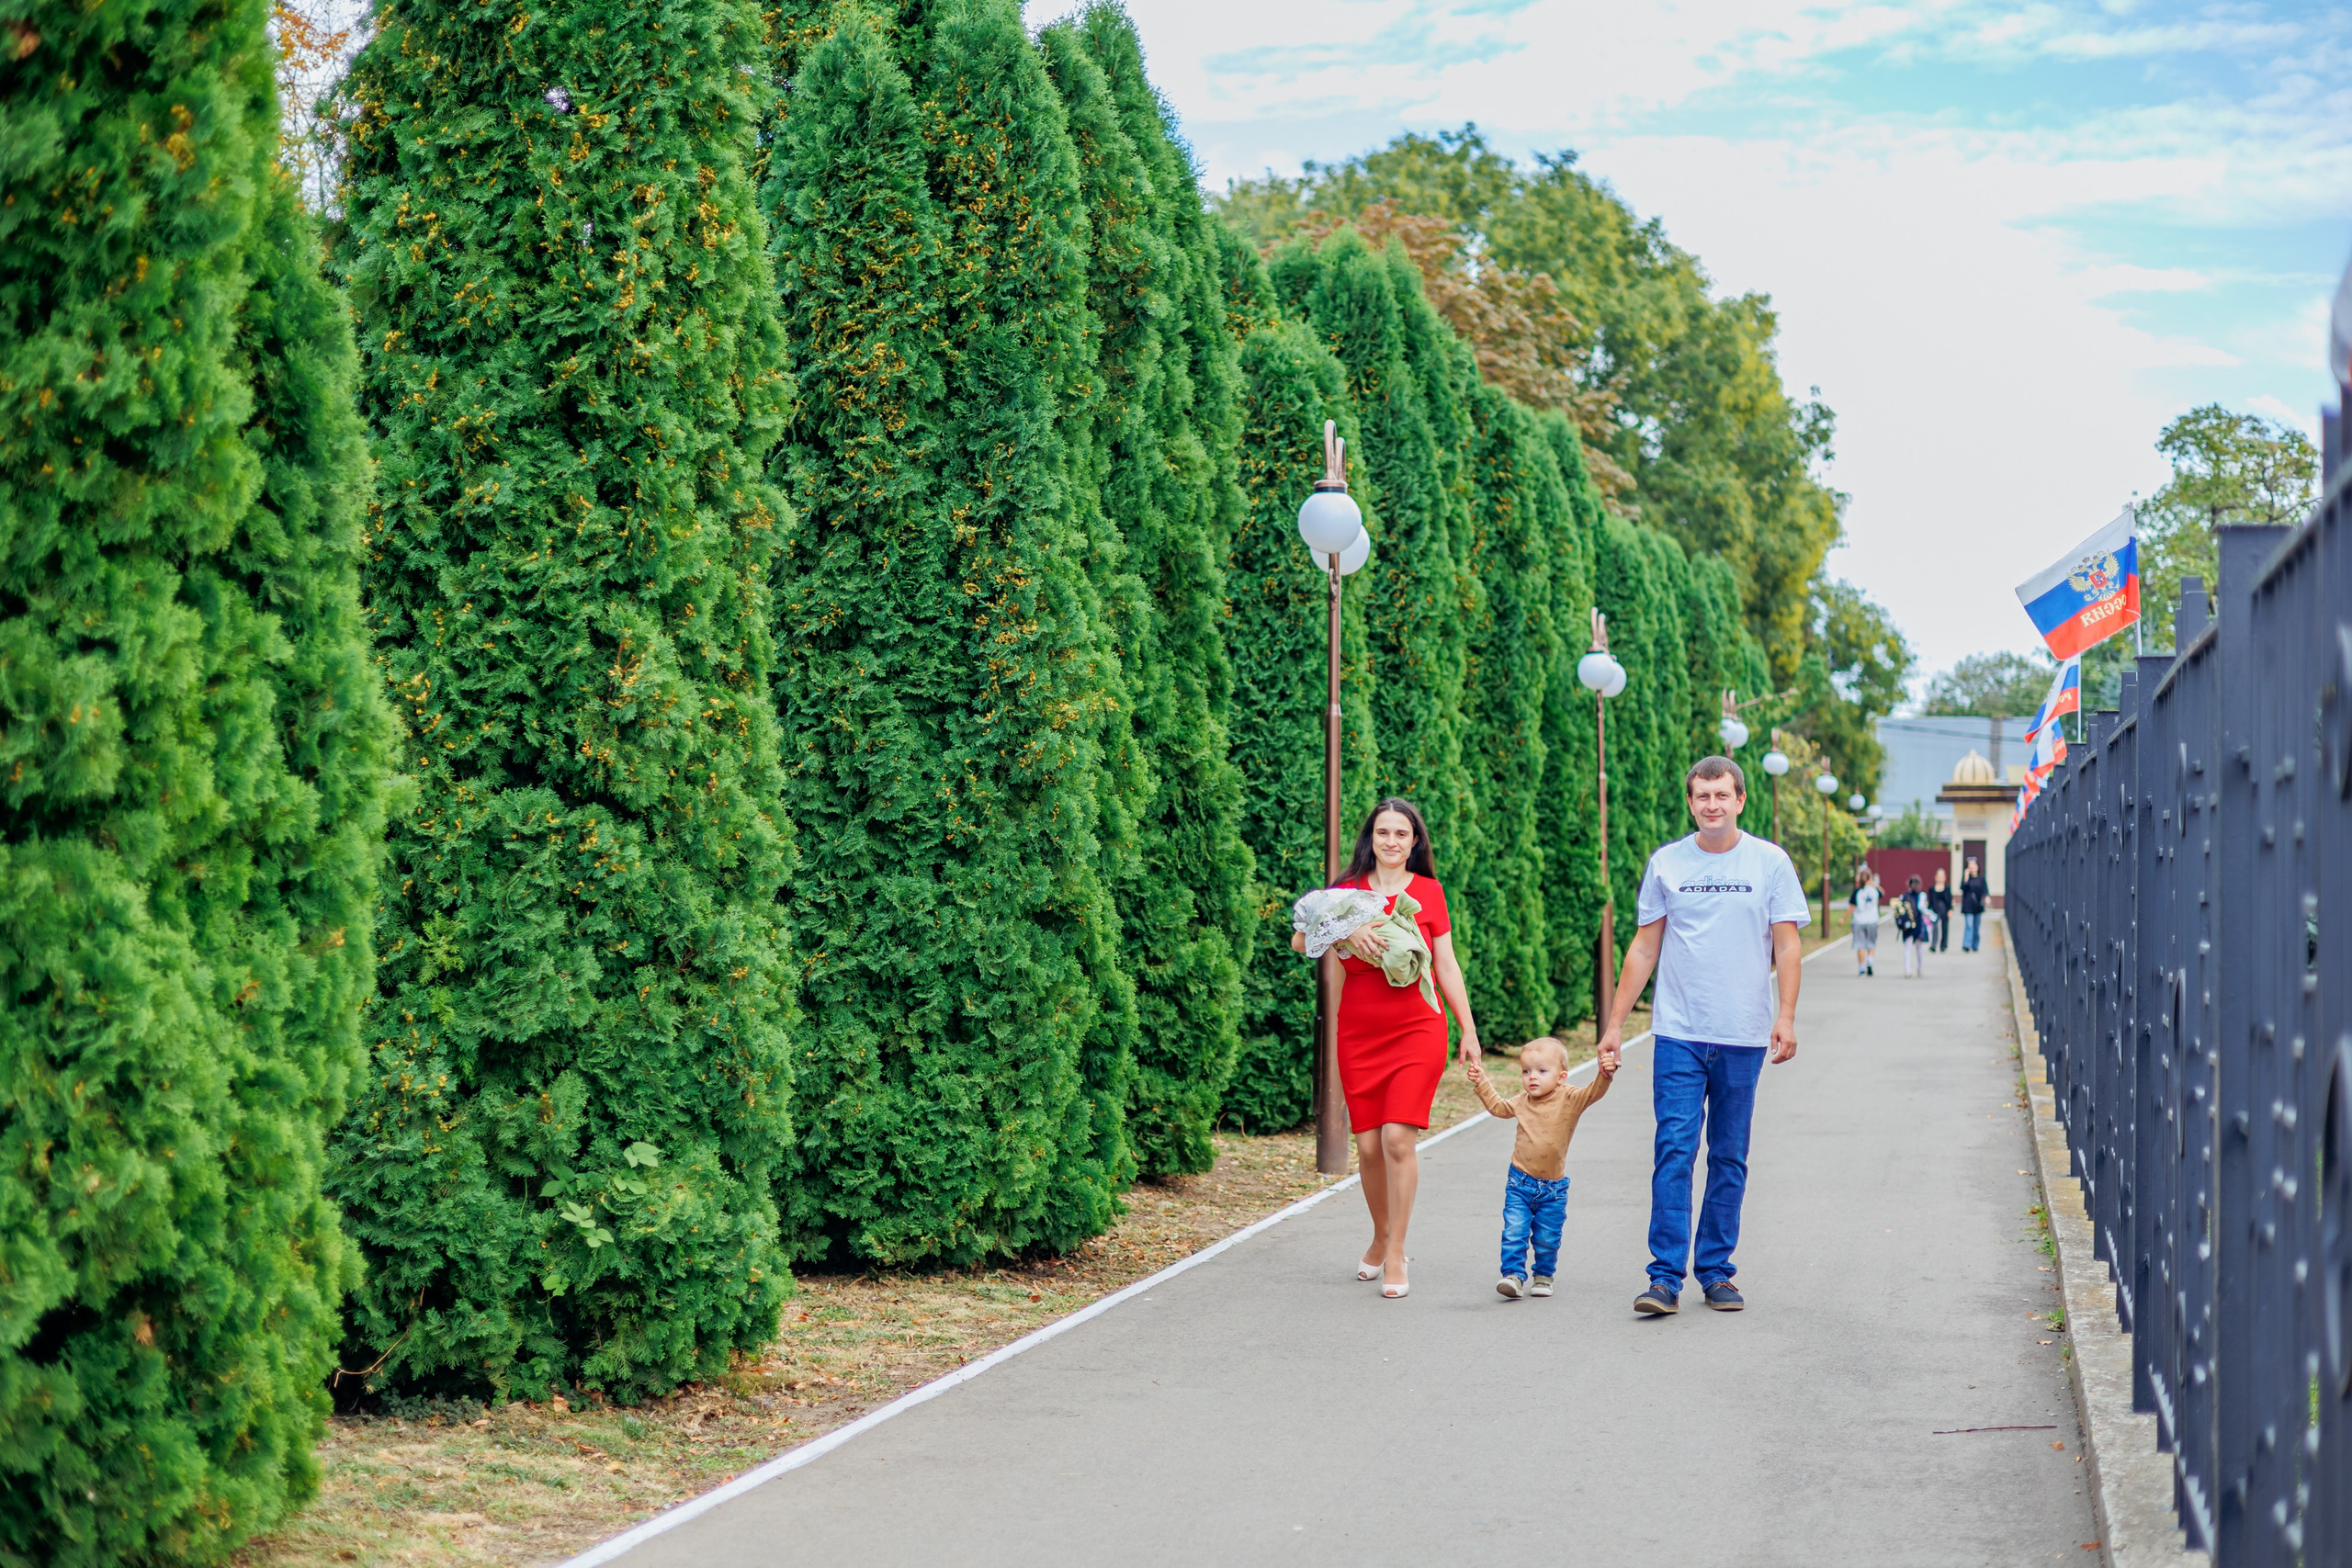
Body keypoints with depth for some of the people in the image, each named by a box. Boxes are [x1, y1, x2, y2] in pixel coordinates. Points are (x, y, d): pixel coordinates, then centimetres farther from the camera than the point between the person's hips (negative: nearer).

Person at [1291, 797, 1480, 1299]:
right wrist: (1346, 932, -20)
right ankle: (1381, 1237, 27)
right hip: (1359, 1034, 2)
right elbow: (1299, 942, -3)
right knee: (1368, 1145, 3)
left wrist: (1469, 1031, 7)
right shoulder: (1349, 890, 6)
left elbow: (1446, 964, 9)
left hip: (1417, 1030, -2)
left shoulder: (1428, 892, 5)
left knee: (1398, 1138, -13)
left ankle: (1395, 1257, -5)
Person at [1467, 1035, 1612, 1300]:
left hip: (1553, 1189, -2)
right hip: (1520, 1183, 2)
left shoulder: (1570, 1099, -8)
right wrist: (1481, 1083, 14)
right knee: (1514, 1233, -9)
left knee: (1547, 1238, 8)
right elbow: (1497, 1106, 21)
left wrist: (1604, 1076, -41)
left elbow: (1593, 1092, -23)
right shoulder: (1522, 1102, 3)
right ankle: (1514, 1276, -5)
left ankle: (1544, 1276, 27)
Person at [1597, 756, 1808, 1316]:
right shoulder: (1665, 864, 6)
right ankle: (1665, 1277, -9)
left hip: (1743, 1038, 0)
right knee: (1674, 1152, -9)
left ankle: (1715, 1271, 14)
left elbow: (1786, 945, 3)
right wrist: (1615, 1025, 6)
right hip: (1678, 1034, 0)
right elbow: (1644, 948, 10)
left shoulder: (1770, 863, 4)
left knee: (1729, 1159, 6)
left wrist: (1786, 1016, -10)